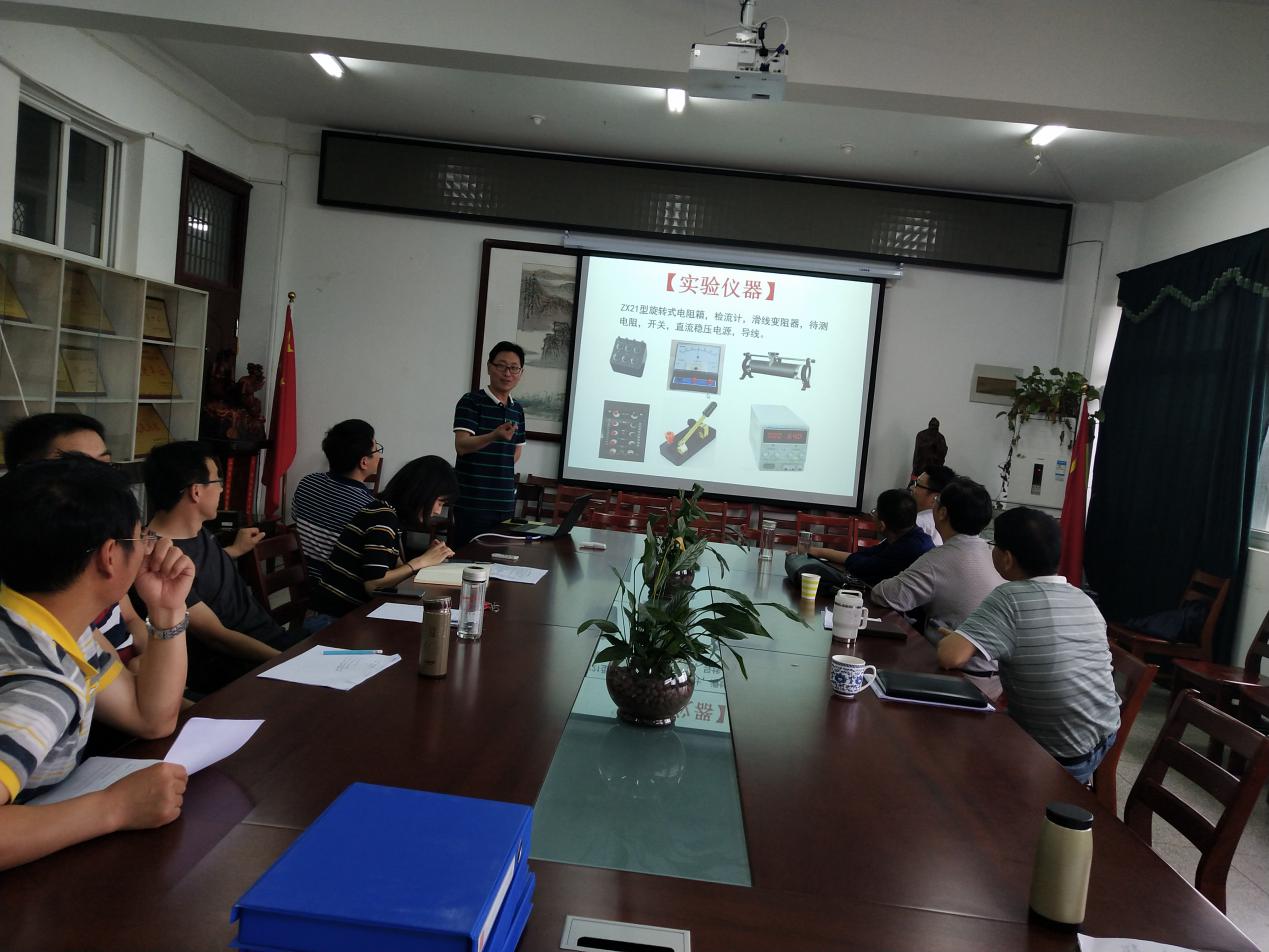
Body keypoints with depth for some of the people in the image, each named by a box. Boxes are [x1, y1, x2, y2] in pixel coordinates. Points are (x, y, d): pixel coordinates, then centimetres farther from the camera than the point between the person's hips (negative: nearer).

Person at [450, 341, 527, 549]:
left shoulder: (517, 409, 13)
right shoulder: (471, 402, -5)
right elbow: (461, 446, -18)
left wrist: (501, 470, 8)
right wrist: (494, 436, -33)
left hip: (506, 502, 6)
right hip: (472, 502, -6)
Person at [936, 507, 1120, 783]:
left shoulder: (1011, 599, -22)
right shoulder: (1086, 601, 1)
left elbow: (951, 656, -31)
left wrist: (950, 638, -9)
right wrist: (1010, 693, 18)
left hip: (1061, 759, -7)